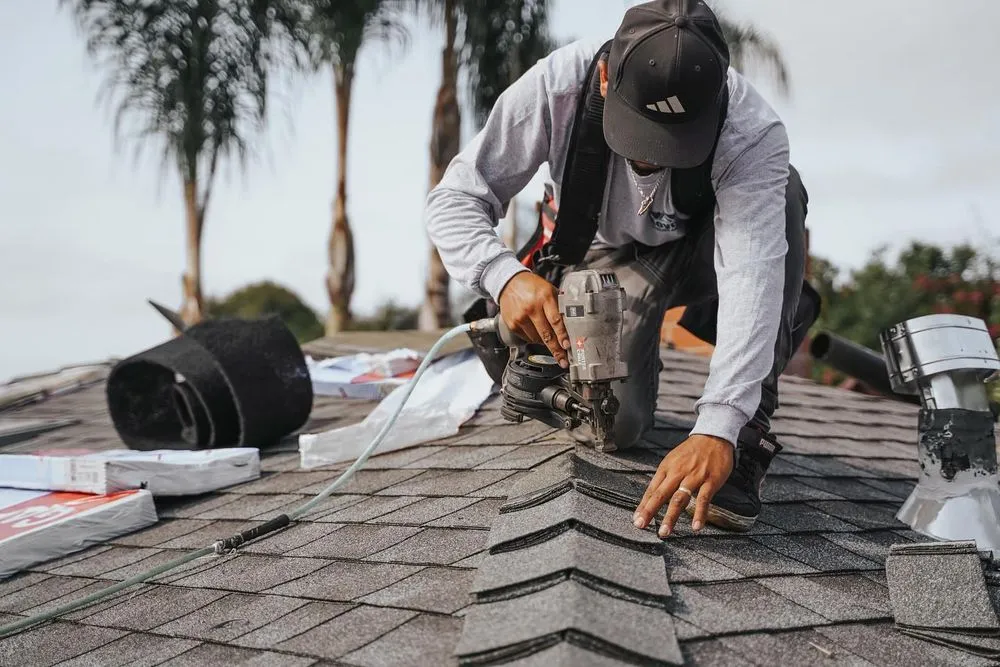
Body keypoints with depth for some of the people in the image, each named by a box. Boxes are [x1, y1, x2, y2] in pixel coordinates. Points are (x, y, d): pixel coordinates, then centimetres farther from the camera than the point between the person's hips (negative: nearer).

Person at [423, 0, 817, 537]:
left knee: (780, 194, -35)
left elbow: (749, 279, -46)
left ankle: (744, 439, -28)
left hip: (704, 250, 0)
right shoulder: (557, 85, -32)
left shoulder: (754, 133, -37)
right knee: (606, 422, -20)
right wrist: (504, 274, -48)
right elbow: (455, 198, -27)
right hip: (612, 255, 1)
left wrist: (717, 430, -57)